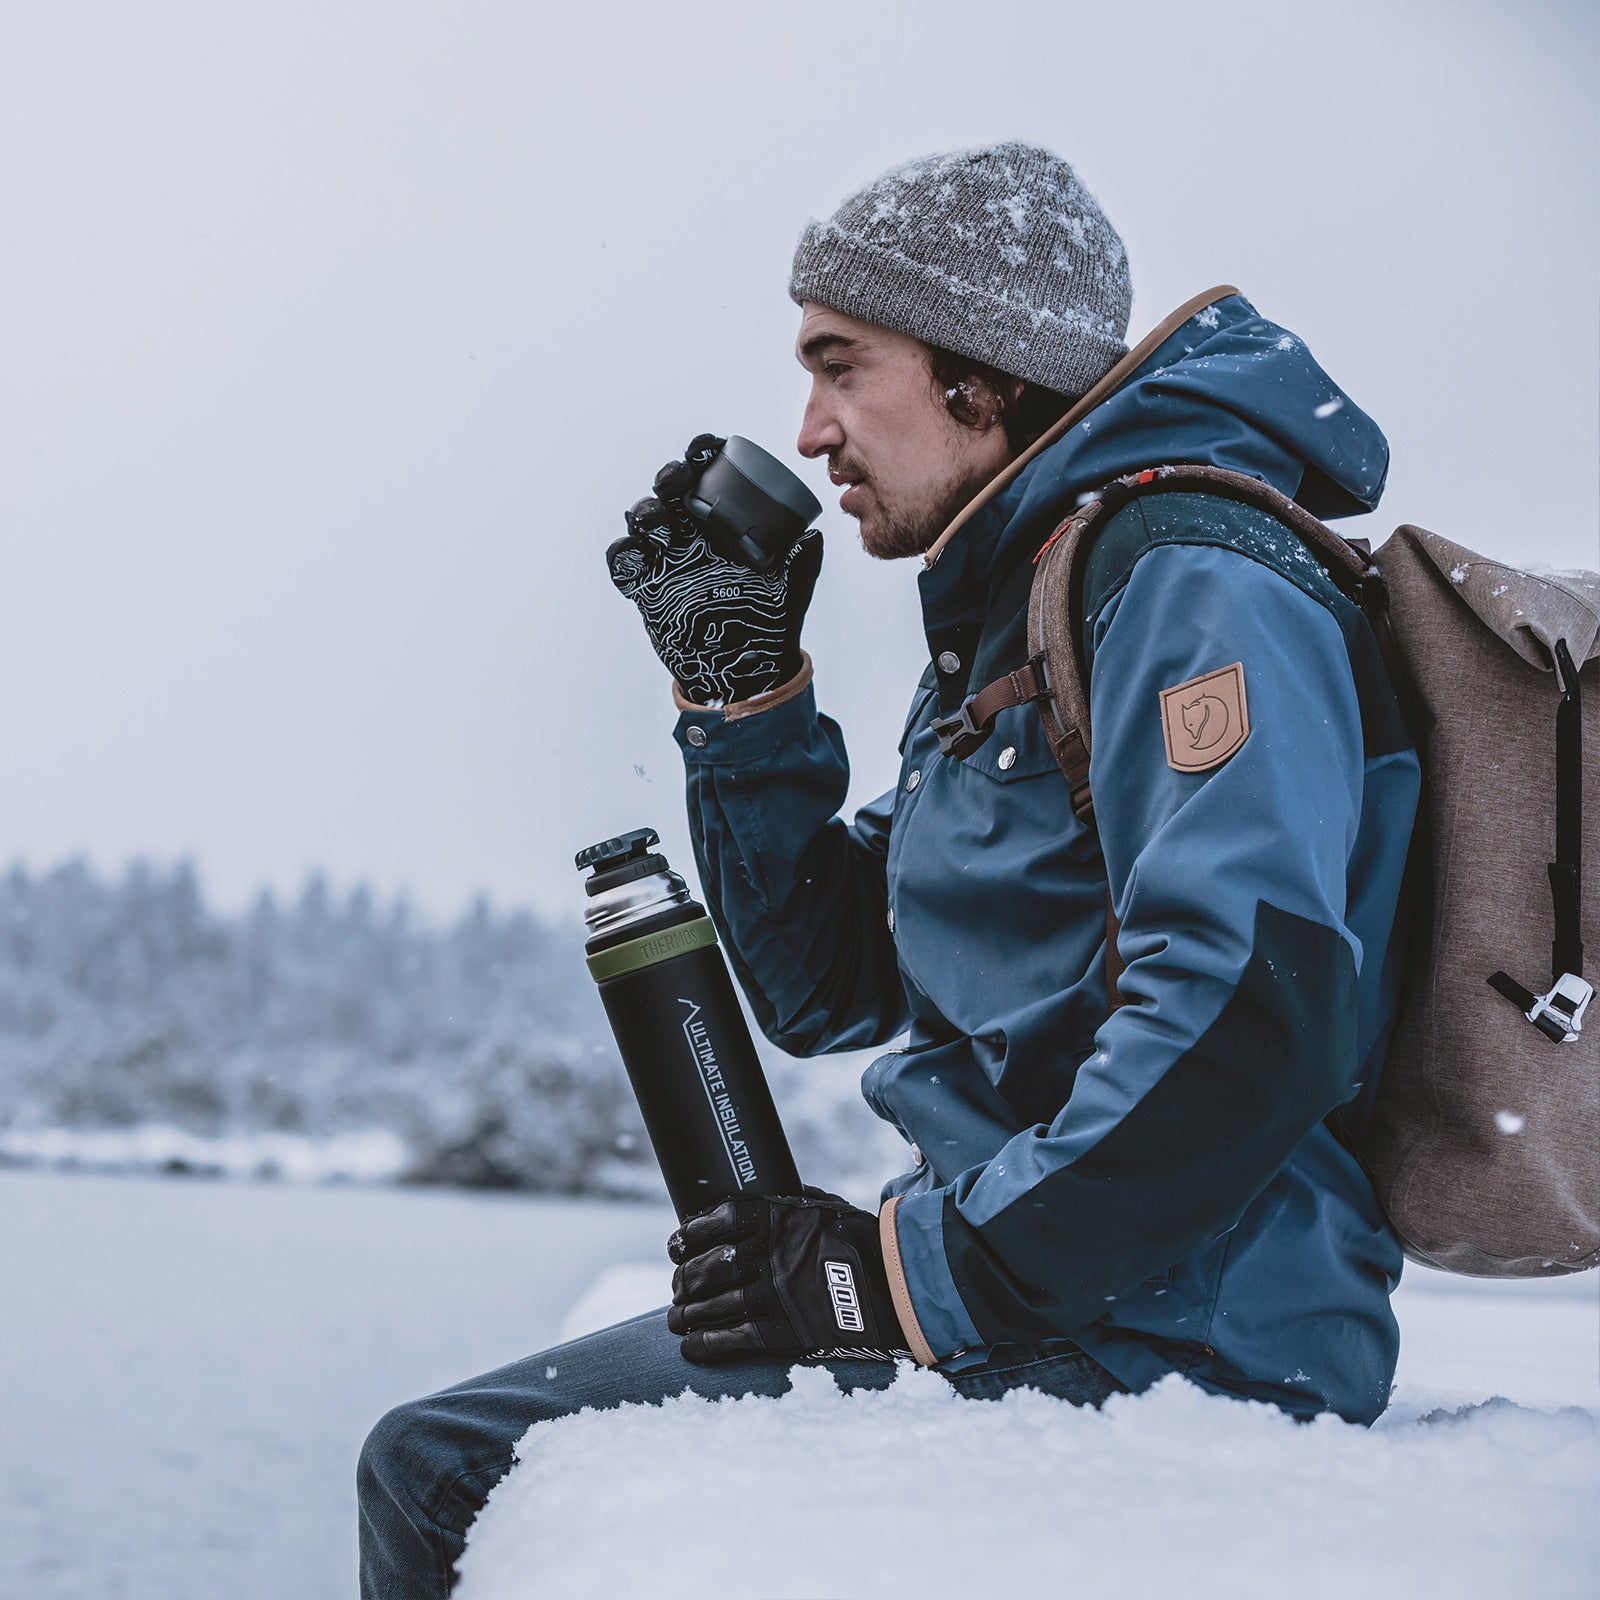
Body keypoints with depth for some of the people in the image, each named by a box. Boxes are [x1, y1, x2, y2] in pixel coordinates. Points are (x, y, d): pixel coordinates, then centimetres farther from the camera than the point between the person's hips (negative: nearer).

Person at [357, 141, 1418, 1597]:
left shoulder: (1188, 580, -13)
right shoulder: (1009, 616, 19)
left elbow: (1253, 1012, -27)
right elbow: (826, 986, 20)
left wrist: (916, 1274, -23)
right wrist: (743, 688, 10)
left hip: (1149, 1338, -10)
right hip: (1019, 1294, 10)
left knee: (448, 1477, -15)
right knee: (438, 1461, 17)